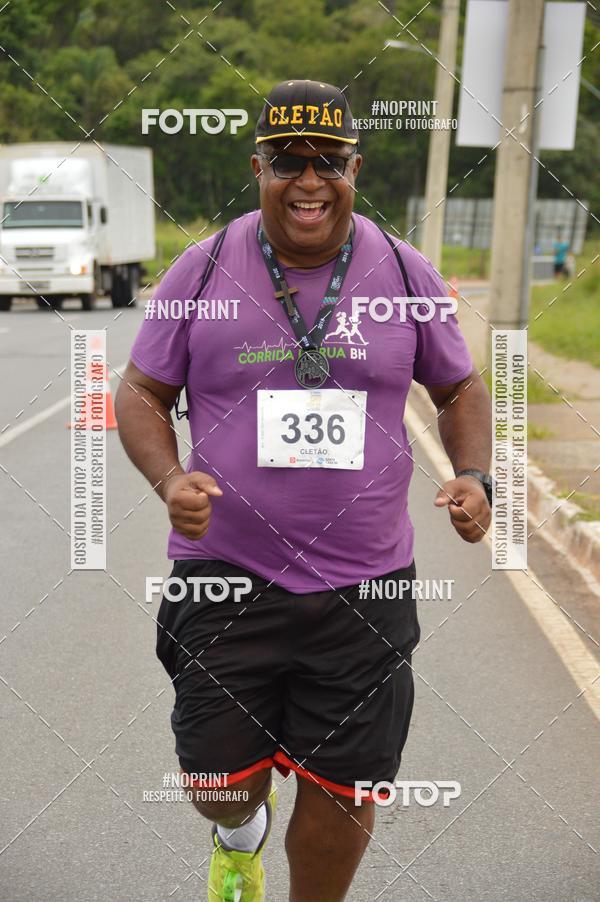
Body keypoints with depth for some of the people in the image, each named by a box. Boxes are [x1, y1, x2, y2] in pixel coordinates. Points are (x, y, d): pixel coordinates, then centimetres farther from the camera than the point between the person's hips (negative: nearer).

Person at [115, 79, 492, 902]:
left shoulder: (404, 274, 1)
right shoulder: (203, 270, -2)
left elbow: (459, 388, 13)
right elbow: (141, 393, 4)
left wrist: (474, 475, -6)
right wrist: (170, 479, -15)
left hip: (364, 585, 1)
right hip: (225, 581, 0)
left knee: (343, 795, 7)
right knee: (222, 784, 7)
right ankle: (242, 833, 46)